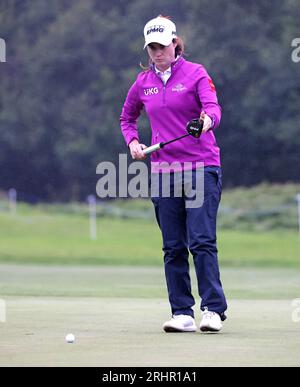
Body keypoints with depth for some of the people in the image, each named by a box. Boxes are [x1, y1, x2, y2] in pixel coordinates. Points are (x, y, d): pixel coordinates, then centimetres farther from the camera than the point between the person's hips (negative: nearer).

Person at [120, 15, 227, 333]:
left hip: (201, 167, -4)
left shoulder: (195, 73, -2)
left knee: (202, 241, -12)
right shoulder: (143, 82, 11)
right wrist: (132, 142, 8)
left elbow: (212, 106, -18)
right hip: (163, 172, 4)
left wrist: (208, 118, -42)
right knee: (173, 247, 3)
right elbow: (127, 116, 27)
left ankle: (213, 310, -11)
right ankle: (183, 314, 6)